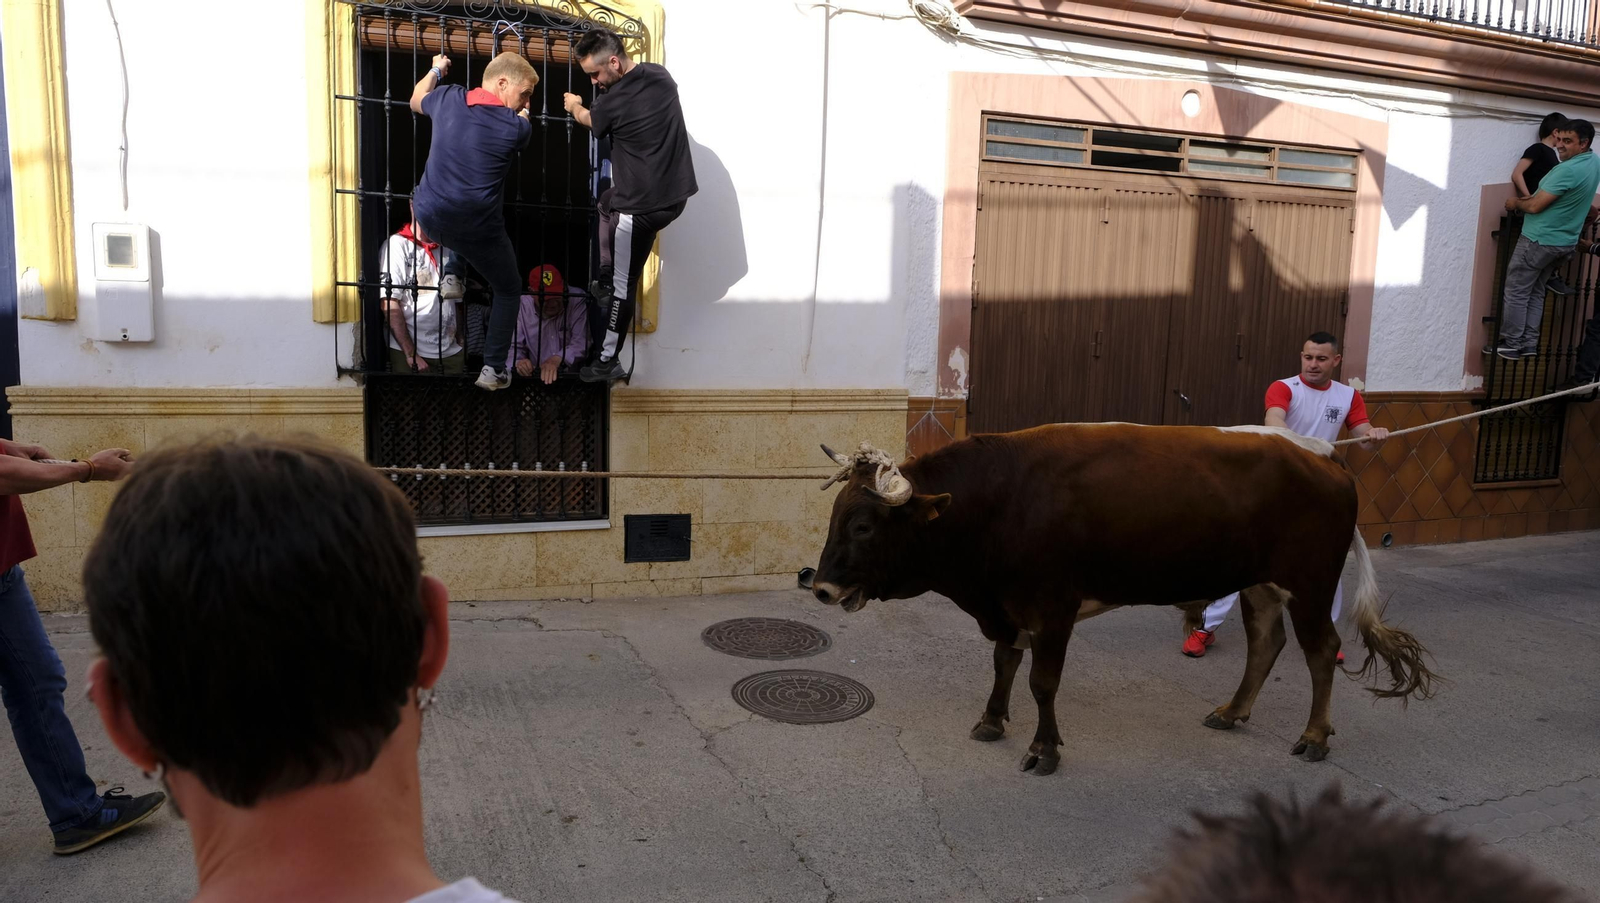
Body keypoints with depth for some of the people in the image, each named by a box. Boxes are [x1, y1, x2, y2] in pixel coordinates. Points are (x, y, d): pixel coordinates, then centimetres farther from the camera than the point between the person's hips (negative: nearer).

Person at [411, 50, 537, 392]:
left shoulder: (448, 98, 0)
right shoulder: (517, 126, -11)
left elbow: (416, 101, 24)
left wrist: (436, 71, 38)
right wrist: (521, 111, 28)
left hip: (429, 217, 4)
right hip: (476, 229, -4)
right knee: (508, 290, 17)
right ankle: (493, 369, 12)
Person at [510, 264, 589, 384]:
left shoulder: (577, 300, -7)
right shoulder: (521, 306, -1)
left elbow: (581, 342, -13)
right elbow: (513, 346, 2)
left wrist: (557, 359, -30)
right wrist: (518, 361, -22)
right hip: (534, 377, 1)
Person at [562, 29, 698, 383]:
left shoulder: (614, 102, -20)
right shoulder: (660, 75, 1)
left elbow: (590, 120, 6)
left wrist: (575, 105, 28)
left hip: (645, 204, -9)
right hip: (674, 190, 9)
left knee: (623, 282, 2)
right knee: (608, 202, 34)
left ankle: (608, 362, 12)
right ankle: (605, 281, 37)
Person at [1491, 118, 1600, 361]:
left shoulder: (1567, 170, -25)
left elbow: (1535, 206, -22)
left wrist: (1515, 203, -2)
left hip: (1540, 240, -10)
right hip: (1564, 241, 10)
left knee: (1516, 292, 0)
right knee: (1535, 292, 16)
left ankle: (1511, 344, 3)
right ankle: (1529, 342, 15)